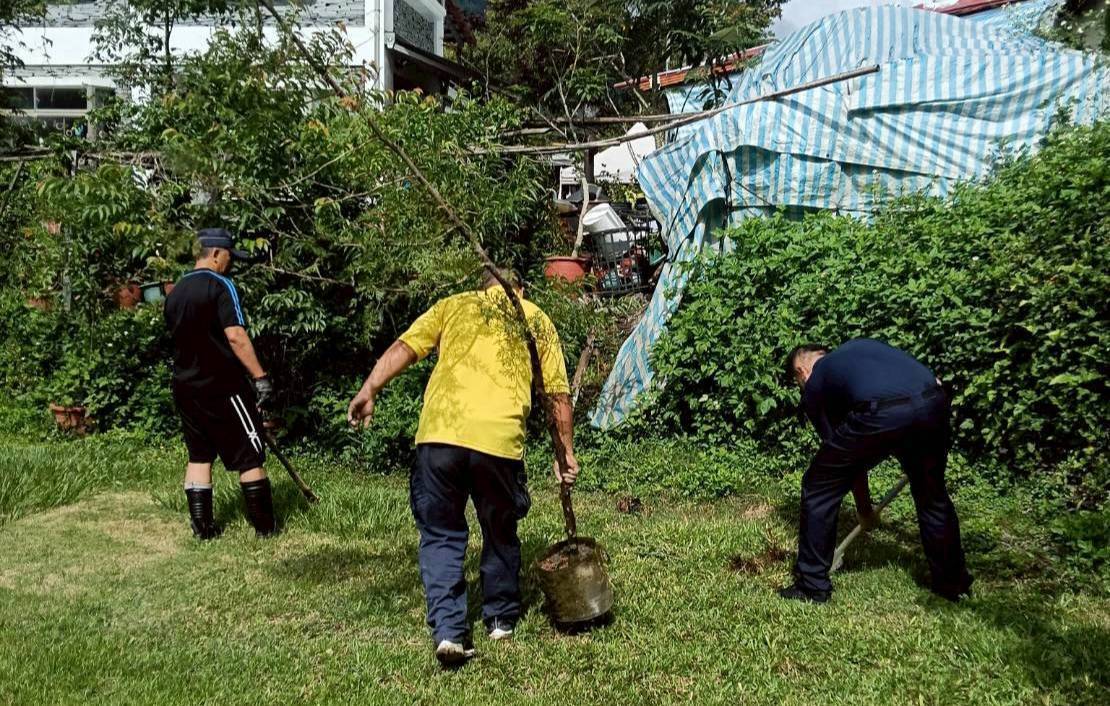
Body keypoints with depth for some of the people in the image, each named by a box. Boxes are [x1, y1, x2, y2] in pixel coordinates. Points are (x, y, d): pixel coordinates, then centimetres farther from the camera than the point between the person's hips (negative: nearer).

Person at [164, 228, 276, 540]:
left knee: (199, 456, 13)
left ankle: (202, 527, 15)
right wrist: (259, 376, -20)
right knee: (250, 456, 1)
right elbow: (235, 335, -21)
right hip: (222, 386, -7)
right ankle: (265, 526, 5)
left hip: (185, 386, 8)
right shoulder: (220, 285, -12)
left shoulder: (175, 292, 11)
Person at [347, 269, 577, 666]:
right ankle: (501, 618, 35)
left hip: (439, 433, 0)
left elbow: (404, 347, 6)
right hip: (500, 438, 0)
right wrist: (566, 452, 26)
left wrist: (370, 390, -1)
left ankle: (449, 631, 2)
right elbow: (558, 395, 19)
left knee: (441, 535, 13)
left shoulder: (454, 305, 23)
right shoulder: (537, 320, 23)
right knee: (501, 533, 21)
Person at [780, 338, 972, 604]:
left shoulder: (814, 385, 25)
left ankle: (812, 586, 23)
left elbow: (845, 453, 27)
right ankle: (953, 583, 40)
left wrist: (864, 509, 39)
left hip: (879, 414, -4)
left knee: (819, 491, 17)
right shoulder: (862, 345, 37)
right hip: (933, 403, 5)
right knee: (932, 496, 29)